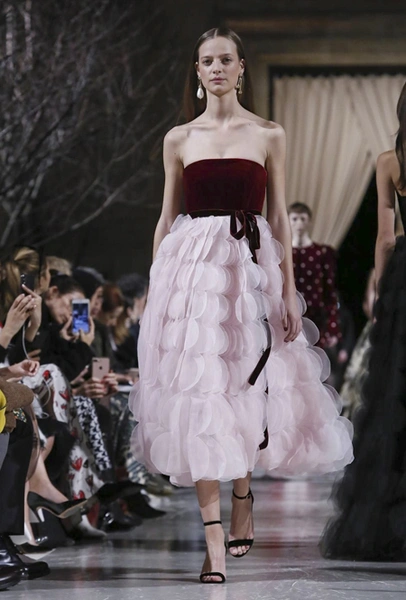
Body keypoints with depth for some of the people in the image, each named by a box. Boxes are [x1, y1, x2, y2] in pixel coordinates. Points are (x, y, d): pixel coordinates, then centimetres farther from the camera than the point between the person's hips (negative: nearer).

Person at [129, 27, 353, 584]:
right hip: (192, 265, 0)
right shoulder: (178, 140, 8)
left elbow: (279, 217, 5)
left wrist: (289, 292, 0)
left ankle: (243, 501, 30)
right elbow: (167, 217, 11)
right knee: (200, 394, -5)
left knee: (248, 390, 5)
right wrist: (156, 287, 7)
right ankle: (215, 538, -4)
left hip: (252, 266, 0)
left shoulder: (268, 135, 6)